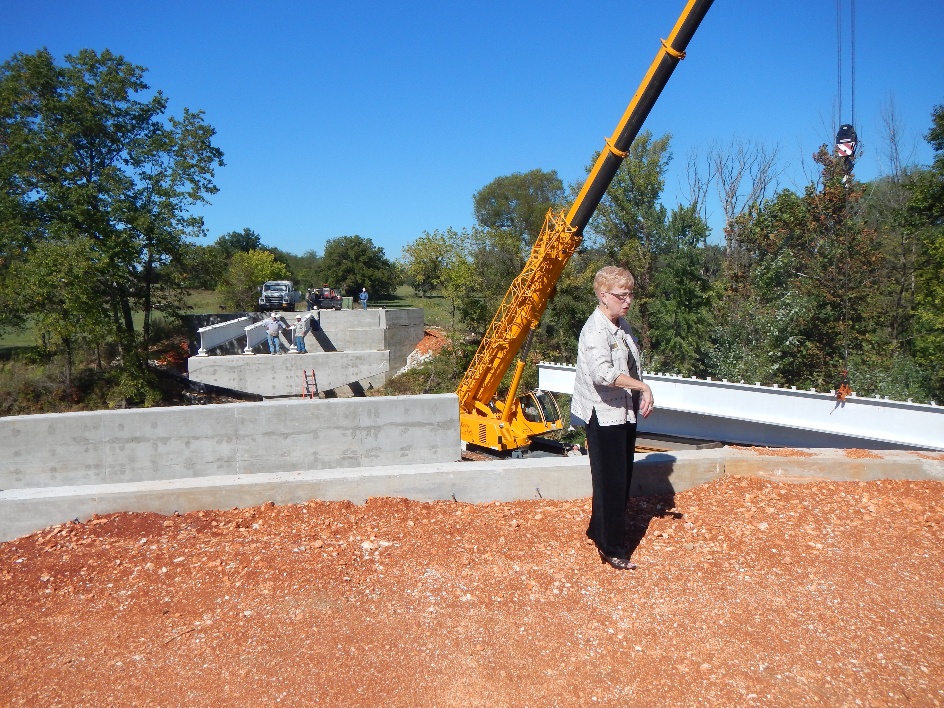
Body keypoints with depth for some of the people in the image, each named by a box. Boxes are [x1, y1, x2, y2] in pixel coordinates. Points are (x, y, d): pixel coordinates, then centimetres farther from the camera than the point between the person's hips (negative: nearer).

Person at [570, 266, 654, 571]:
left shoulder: (622, 326, 10)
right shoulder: (596, 331, -20)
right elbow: (602, 372, -36)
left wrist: (641, 397, 8)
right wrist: (642, 386, -32)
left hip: (624, 414, 9)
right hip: (604, 416, -9)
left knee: (621, 479, 17)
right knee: (611, 482, -2)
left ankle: (599, 531, 34)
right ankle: (612, 549, 10)